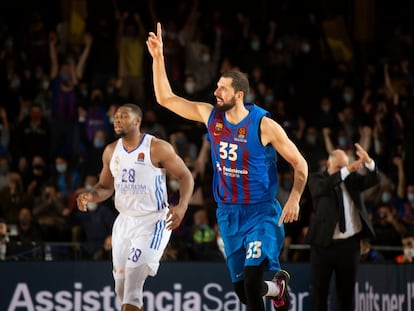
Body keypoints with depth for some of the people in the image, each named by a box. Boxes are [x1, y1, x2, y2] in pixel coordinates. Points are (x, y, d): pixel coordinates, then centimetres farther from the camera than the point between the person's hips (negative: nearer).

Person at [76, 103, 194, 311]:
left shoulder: (157, 148, -11)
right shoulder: (111, 151, 6)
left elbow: (186, 177, -7)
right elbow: (106, 186, 17)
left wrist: (182, 206, -23)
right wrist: (91, 196, -5)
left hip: (152, 222, -6)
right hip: (124, 221, 6)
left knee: (134, 275, -20)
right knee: (121, 285, 7)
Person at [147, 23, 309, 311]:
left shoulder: (264, 125, -15)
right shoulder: (210, 115, -1)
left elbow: (300, 164, -7)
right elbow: (165, 98, 3)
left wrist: (294, 199, -20)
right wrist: (158, 58, -7)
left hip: (261, 213, -5)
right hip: (228, 214, 5)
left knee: (251, 280, -25)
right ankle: (278, 286, 40)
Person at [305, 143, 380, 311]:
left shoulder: (353, 178, 9)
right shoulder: (316, 179, 0)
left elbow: (373, 180, -8)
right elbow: (323, 187, -23)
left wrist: (368, 162, -29)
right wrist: (346, 171, -34)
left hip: (349, 244, 3)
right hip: (324, 243, -3)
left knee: (346, 292, 6)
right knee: (319, 291, 0)